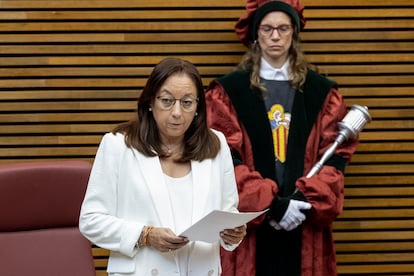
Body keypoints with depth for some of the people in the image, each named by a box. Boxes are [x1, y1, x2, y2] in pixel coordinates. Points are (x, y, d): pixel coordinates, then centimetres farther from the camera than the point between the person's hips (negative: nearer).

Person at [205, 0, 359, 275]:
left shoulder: (322, 91, 10)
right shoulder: (229, 90, 4)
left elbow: (337, 154, 5)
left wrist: (307, 200, -11)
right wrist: (271, 204, -14)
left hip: (305, 224, 2)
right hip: (249, 222, -1)